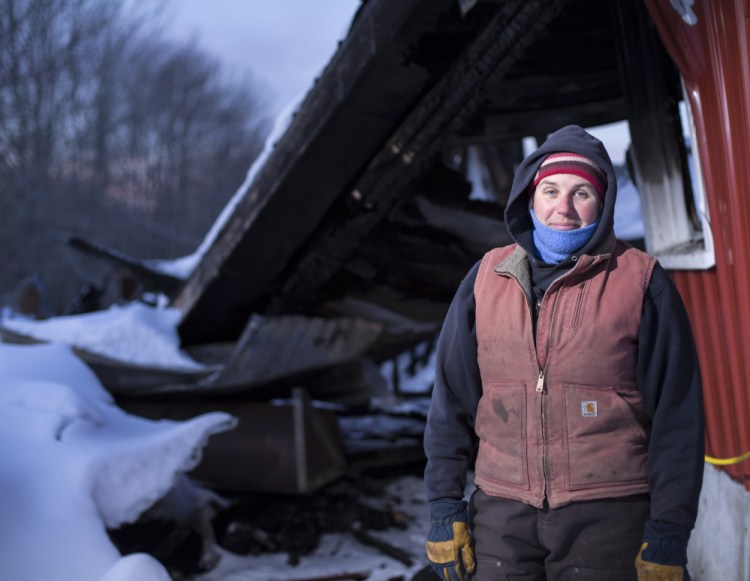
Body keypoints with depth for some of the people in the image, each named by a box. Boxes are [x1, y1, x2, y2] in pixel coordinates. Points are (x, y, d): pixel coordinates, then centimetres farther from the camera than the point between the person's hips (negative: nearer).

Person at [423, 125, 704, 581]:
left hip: (608, 523, -2)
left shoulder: (642, 282, -2)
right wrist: (444, 506, 5)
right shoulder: (487, 278, 7)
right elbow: (452, 400, 9)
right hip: (502, 516, 2)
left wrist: (669, 532, -5)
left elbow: (677, 415, -2)